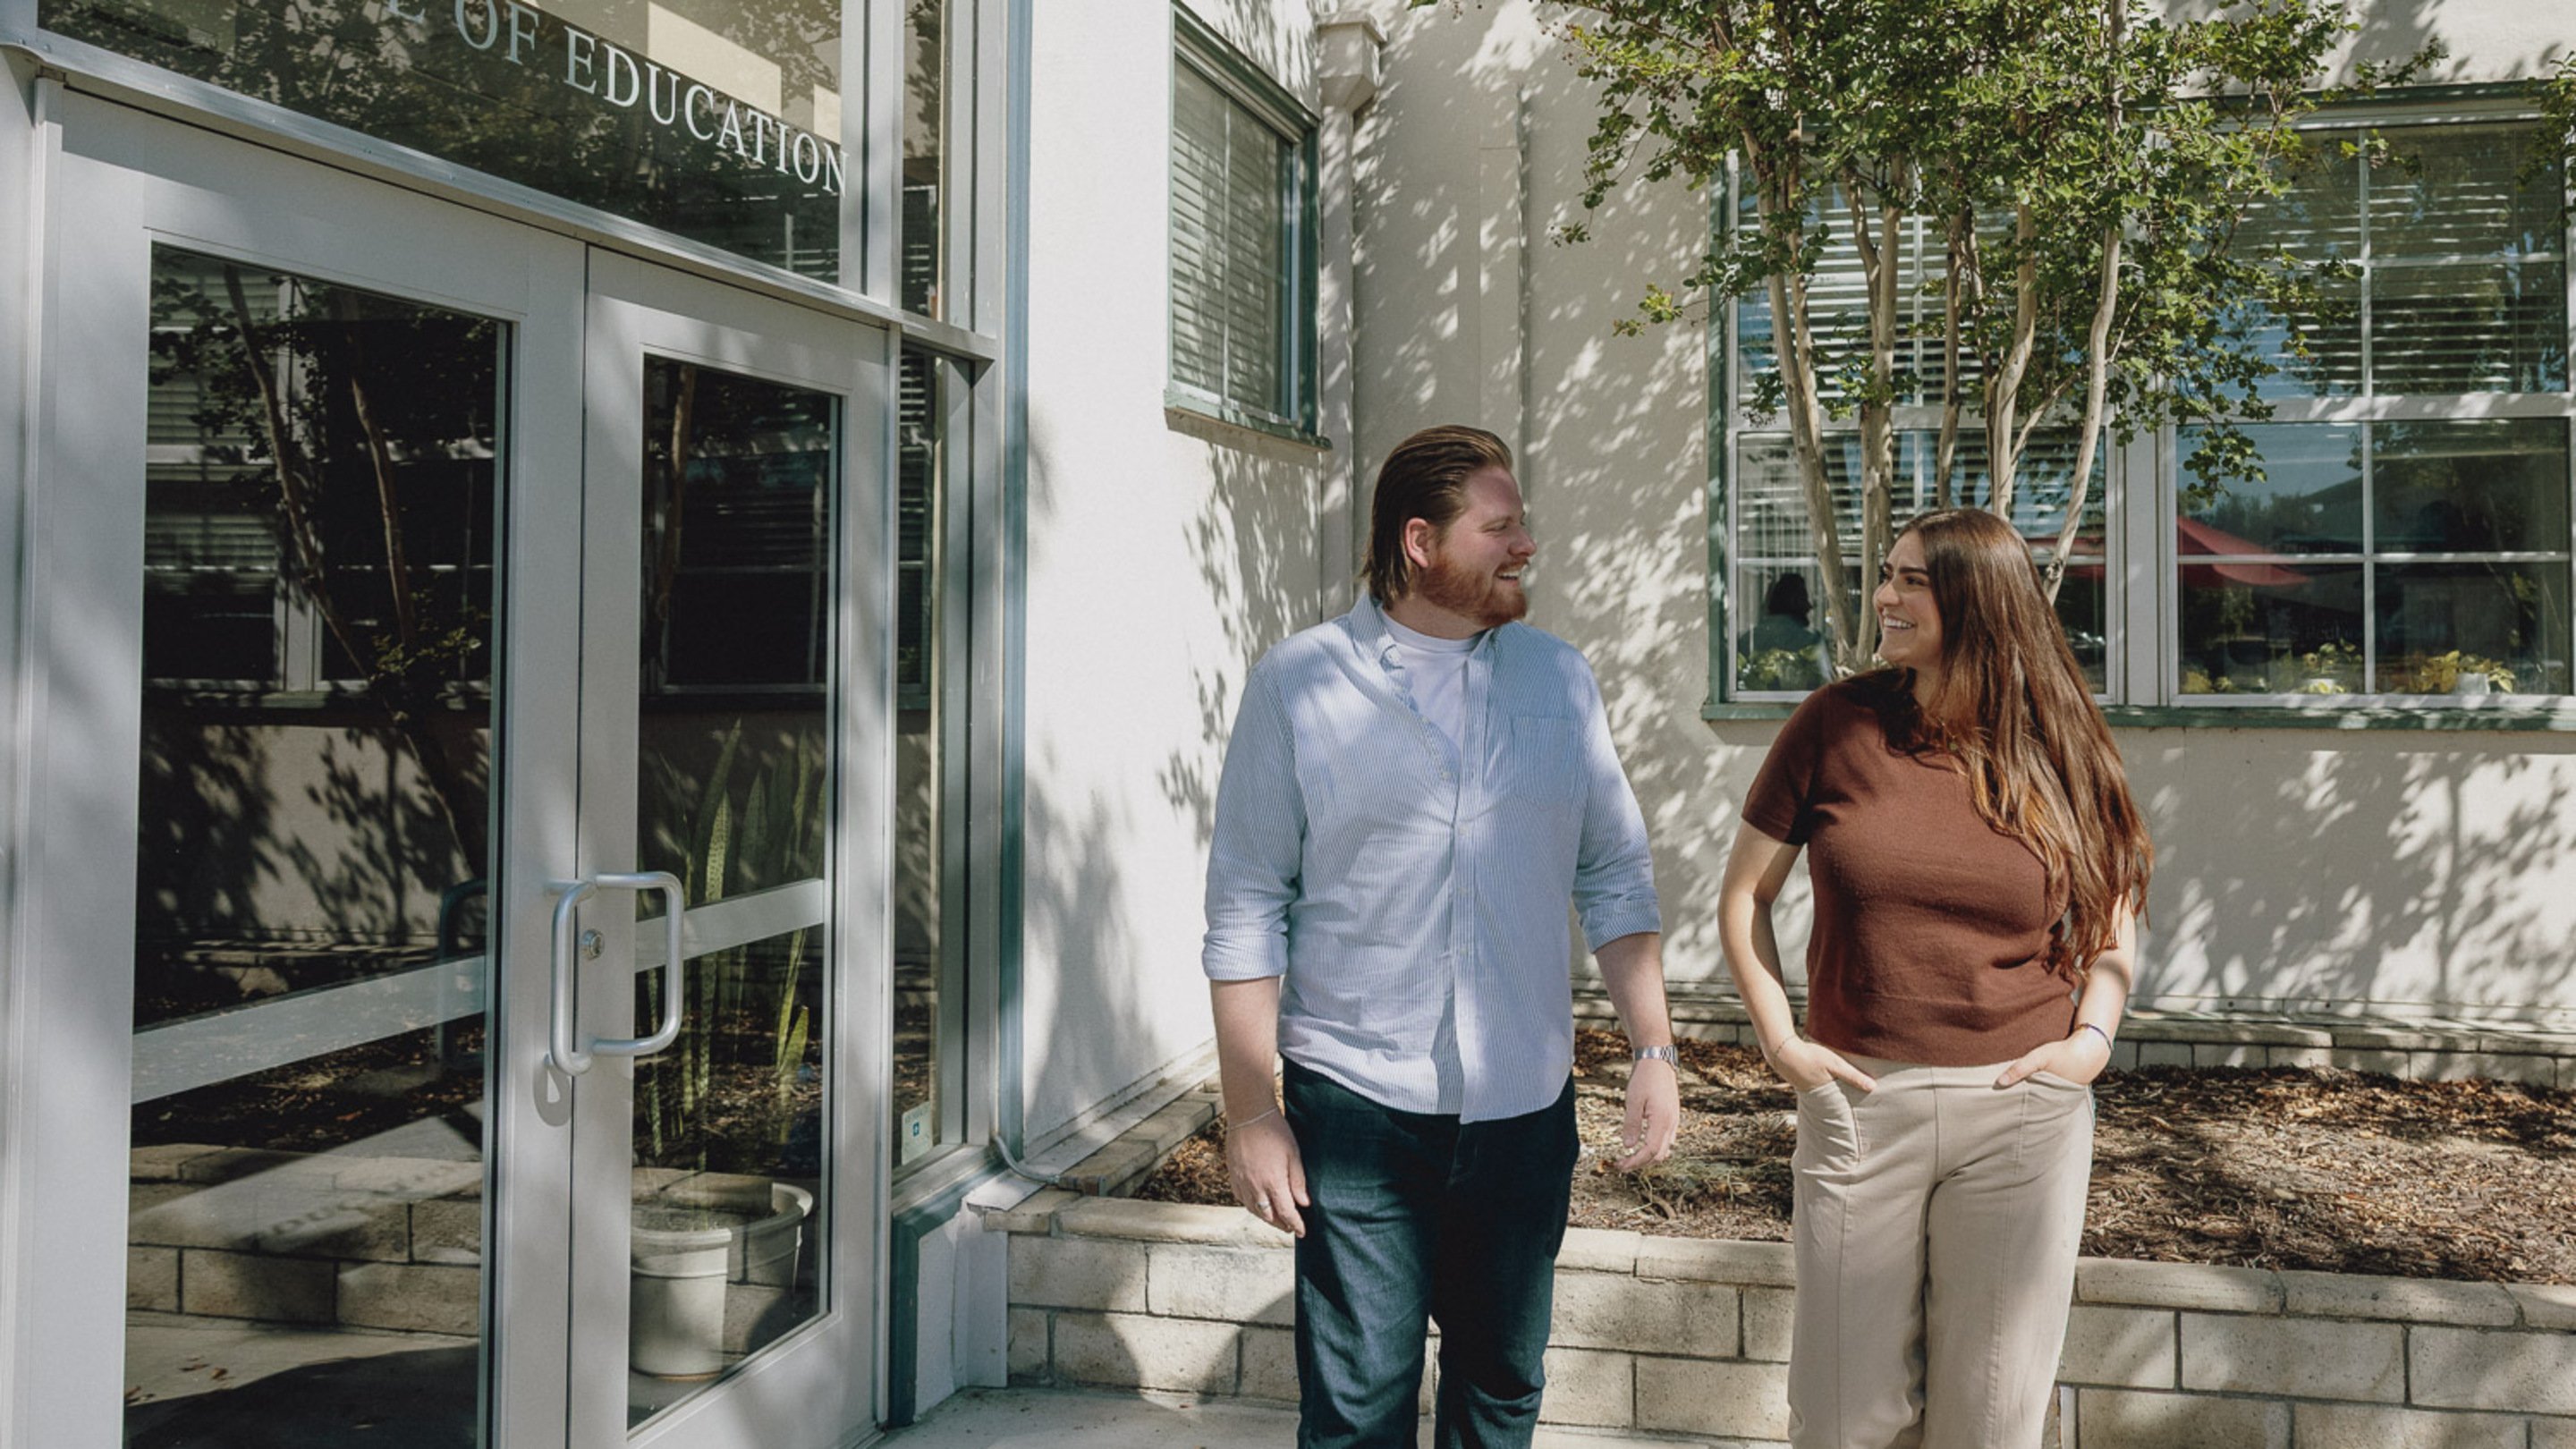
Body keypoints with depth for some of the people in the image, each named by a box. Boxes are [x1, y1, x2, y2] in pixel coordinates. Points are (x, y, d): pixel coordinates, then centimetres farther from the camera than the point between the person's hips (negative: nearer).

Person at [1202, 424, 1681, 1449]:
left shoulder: (1559, 680, 7)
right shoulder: (1297, 685, -4)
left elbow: (1615, 877, 11)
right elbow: (1246, 911, -4)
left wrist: (1652, 1051, 2)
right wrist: (1252, 1115, -6)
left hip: (1524, 1106, 3)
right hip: (1357, 1111, -3)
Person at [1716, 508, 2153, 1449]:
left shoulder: (2055, 752, 1)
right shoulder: (1835, 725, -1)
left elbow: (2115, 910, 14)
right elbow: (1744, 894, 6)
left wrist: (2093, 1037, -2)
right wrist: (1778, 1039, -4)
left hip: (2020, 1113, 1)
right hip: (1857, 1103, 0)